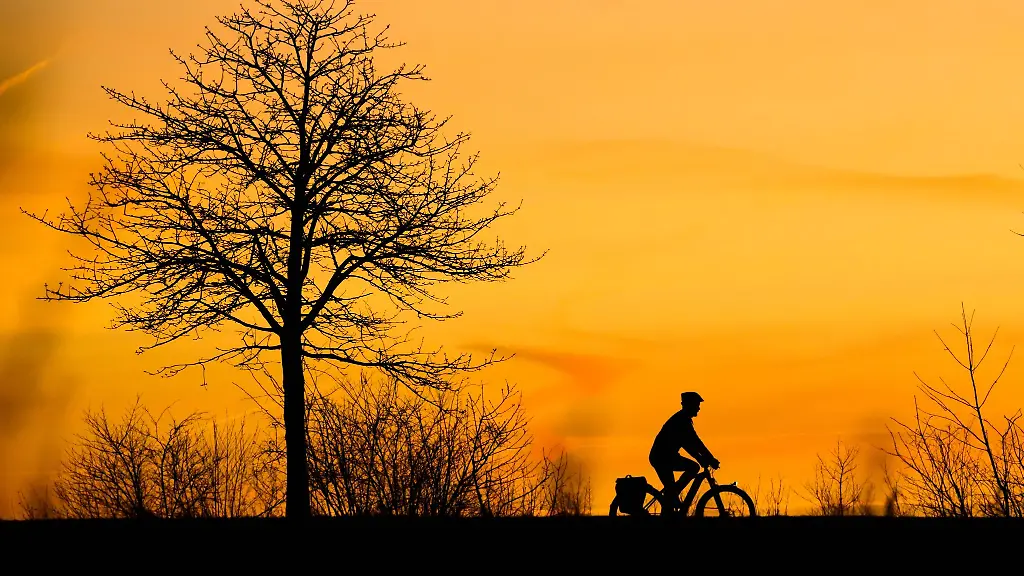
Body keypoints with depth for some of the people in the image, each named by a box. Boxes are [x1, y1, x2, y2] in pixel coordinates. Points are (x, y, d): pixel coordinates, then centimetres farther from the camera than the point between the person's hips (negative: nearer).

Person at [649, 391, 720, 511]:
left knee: (694, 467, 10)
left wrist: (701, 458, 11)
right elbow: (694, 442, -21)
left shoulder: (683, 419, 15)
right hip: (661, 457, -10)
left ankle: (671, 495, 7)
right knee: (671, 490, -11)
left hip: (667, 456, 10)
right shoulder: (681, 420, -16)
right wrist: (711, 459, -19)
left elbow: (688, 443, 20)